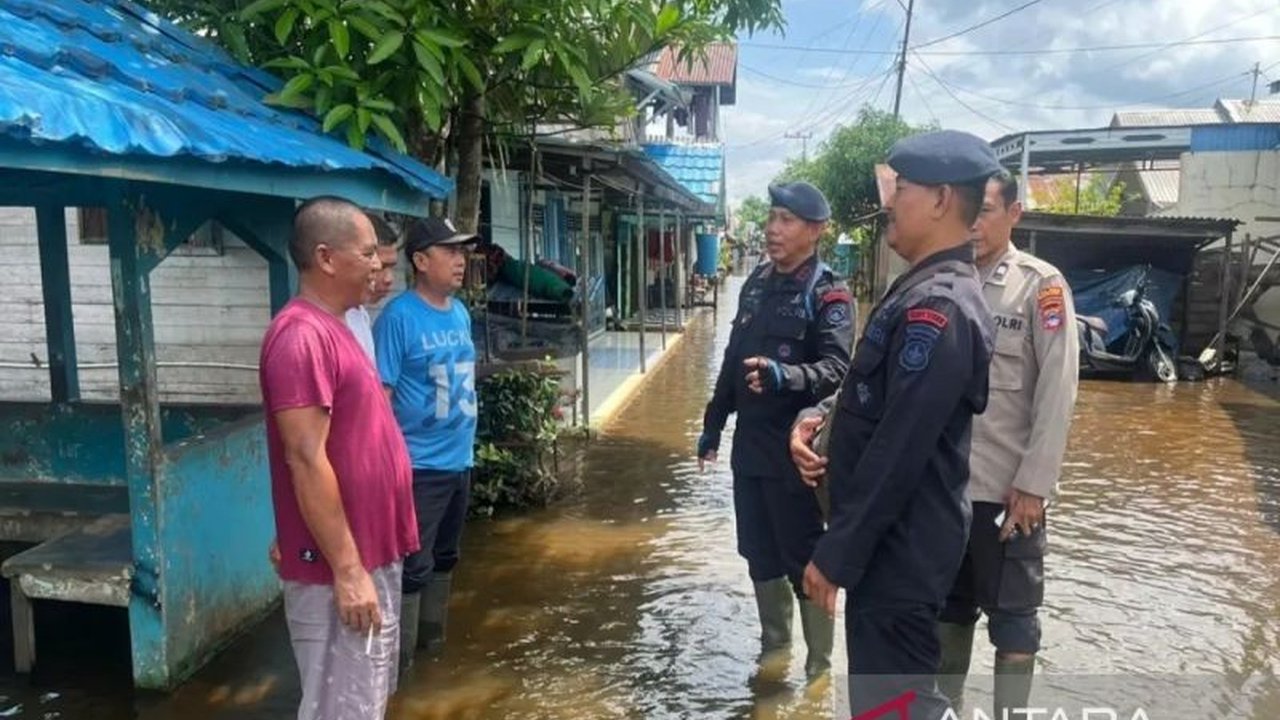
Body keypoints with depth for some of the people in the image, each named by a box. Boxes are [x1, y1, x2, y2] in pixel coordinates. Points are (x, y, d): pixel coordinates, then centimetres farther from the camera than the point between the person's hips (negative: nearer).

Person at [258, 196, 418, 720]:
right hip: (341, 568, -10)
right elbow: (306, 460, -23)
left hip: (372, 556, 10)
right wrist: (347, 569, -22)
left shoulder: (333, 328, 12)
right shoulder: (302, 336, -19)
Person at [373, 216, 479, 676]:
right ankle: (400, 658, 14)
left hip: (460, 460, 8)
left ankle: (433, 636, 37)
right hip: (419, 465, -8)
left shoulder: (461, 313, 7)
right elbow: (379, 395, -17)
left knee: (445, 557, 20)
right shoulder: (399, 317, -16)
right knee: (413, 565, 1)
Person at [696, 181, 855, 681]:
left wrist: (783, 376, -42)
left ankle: (819, 666, 19)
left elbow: (836, 368, -24)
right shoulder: (757, 282, 10)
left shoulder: (828, 294, -11)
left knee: (805, 559, 4)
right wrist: (714, 422, 17)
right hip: (750, 444, 7)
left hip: (795, 449, -7)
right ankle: (773, 648, 34)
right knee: (760, 555, 17)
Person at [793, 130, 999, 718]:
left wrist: (836, 553, -19)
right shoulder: (925, 291, 10)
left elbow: (899, 449, -25)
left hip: (900, 546, -10)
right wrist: (826, 416, 6)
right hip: (893, 540, 10)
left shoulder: (937, 307, -22)